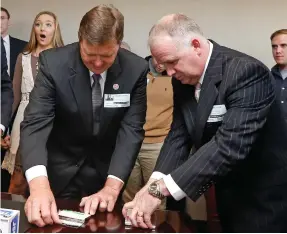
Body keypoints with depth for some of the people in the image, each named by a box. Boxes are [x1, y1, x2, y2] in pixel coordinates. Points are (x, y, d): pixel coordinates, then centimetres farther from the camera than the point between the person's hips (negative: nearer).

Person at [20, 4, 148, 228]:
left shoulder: (136, 69, -16)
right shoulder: (53, 62, -20)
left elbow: (131, 129, -17)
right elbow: (35, 122, -26)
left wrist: (112, 186, -30)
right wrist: (39, 184, -42)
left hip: (107, 170, 1)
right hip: (60, 171, 0)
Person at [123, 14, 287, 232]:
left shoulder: (246, 71, -26)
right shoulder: (184, 79, -3)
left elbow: (229, 145, -36)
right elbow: (179, 135, -3)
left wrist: (160, 189, -36)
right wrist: (155, 182, -19)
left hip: (265, 199, -6)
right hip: (229, 194, 7)